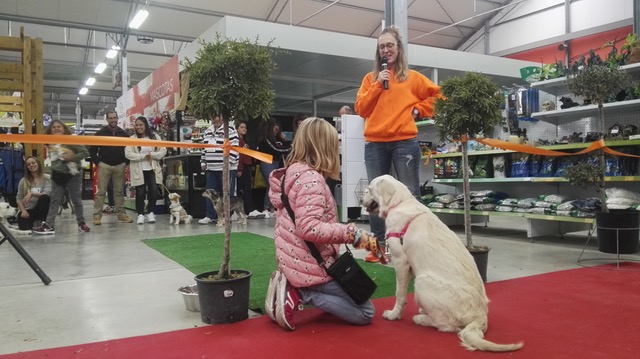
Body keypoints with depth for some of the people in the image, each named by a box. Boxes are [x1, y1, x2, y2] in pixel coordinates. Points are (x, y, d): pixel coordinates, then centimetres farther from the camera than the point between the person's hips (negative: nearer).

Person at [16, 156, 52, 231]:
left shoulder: (46, 179, -2)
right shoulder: (23, 181, 5)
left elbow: (46, 194, -17)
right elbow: (18, 198, 4)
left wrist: (32, 194, -32)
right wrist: (23, 210, -12)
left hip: (39, 209, -1)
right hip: (27, 209, 1)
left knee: (45, 198, -34)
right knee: (24, 228, -27)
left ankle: (43, 223, -24)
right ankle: (33, 222, 9)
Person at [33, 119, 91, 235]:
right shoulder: (50, 143, 6)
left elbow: (85, 152, -16)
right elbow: (53, 158, 15)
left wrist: (72, 158, -24)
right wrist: (53, 172, 3)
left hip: (73, 174, -5)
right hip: (57, 175, 5)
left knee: (76, 200, 5)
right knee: (54, 201, 3)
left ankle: (81, 223, 16)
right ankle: (49, 225, 3)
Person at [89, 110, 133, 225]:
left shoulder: (123, 133, 9)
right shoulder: (100, 133, 2)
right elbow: (92, 150, 4)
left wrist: (126, 162, 5)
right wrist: (98, 163, -4)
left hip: (120, 166, 2)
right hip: (104, 165, -2)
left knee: (119, 191, 5)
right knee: (101, 191, -3)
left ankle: (121, 214, 9)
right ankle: (97, 215, 0)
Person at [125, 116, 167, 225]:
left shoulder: (155, 137, 6)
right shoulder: (132, 139, 1)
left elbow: (163, 151, 1)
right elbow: (128, 154, -9)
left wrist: (152, 155, -14)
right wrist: (143, 156, -15)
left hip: (152, 169, 2)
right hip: (138, 170, -1)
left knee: (154, 191, -2)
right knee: (140, 192, 2)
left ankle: (150, 212, 16)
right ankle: (140, 214, 14)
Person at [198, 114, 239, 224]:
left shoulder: (230, 130, -7)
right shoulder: (208, 131, 17)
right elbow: (205, 148, 23)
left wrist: (228, 162, -18)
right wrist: (203, 162, 16)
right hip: (211, 168, 7)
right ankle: (210, 216, 15)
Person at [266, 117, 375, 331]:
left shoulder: (291, 174, 8)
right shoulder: (311, 179, -21)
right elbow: (310, 228, -30)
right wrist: (352, 233, -24)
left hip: (294, 262, 9)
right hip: (312, 266, -9)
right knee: (366, 313, 3)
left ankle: (293, 286, 9)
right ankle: (301, 293, -7)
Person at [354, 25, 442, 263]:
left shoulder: (413, 77, 11)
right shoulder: (370, 78, 15)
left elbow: (438, 96, 14)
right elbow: (361, 109, 6)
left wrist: (418, 110, 3)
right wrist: (377, 85, -3)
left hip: (405, 142, -2)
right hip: (375, 144, 2)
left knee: (410, 194, -4)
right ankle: (379, 245, 12)